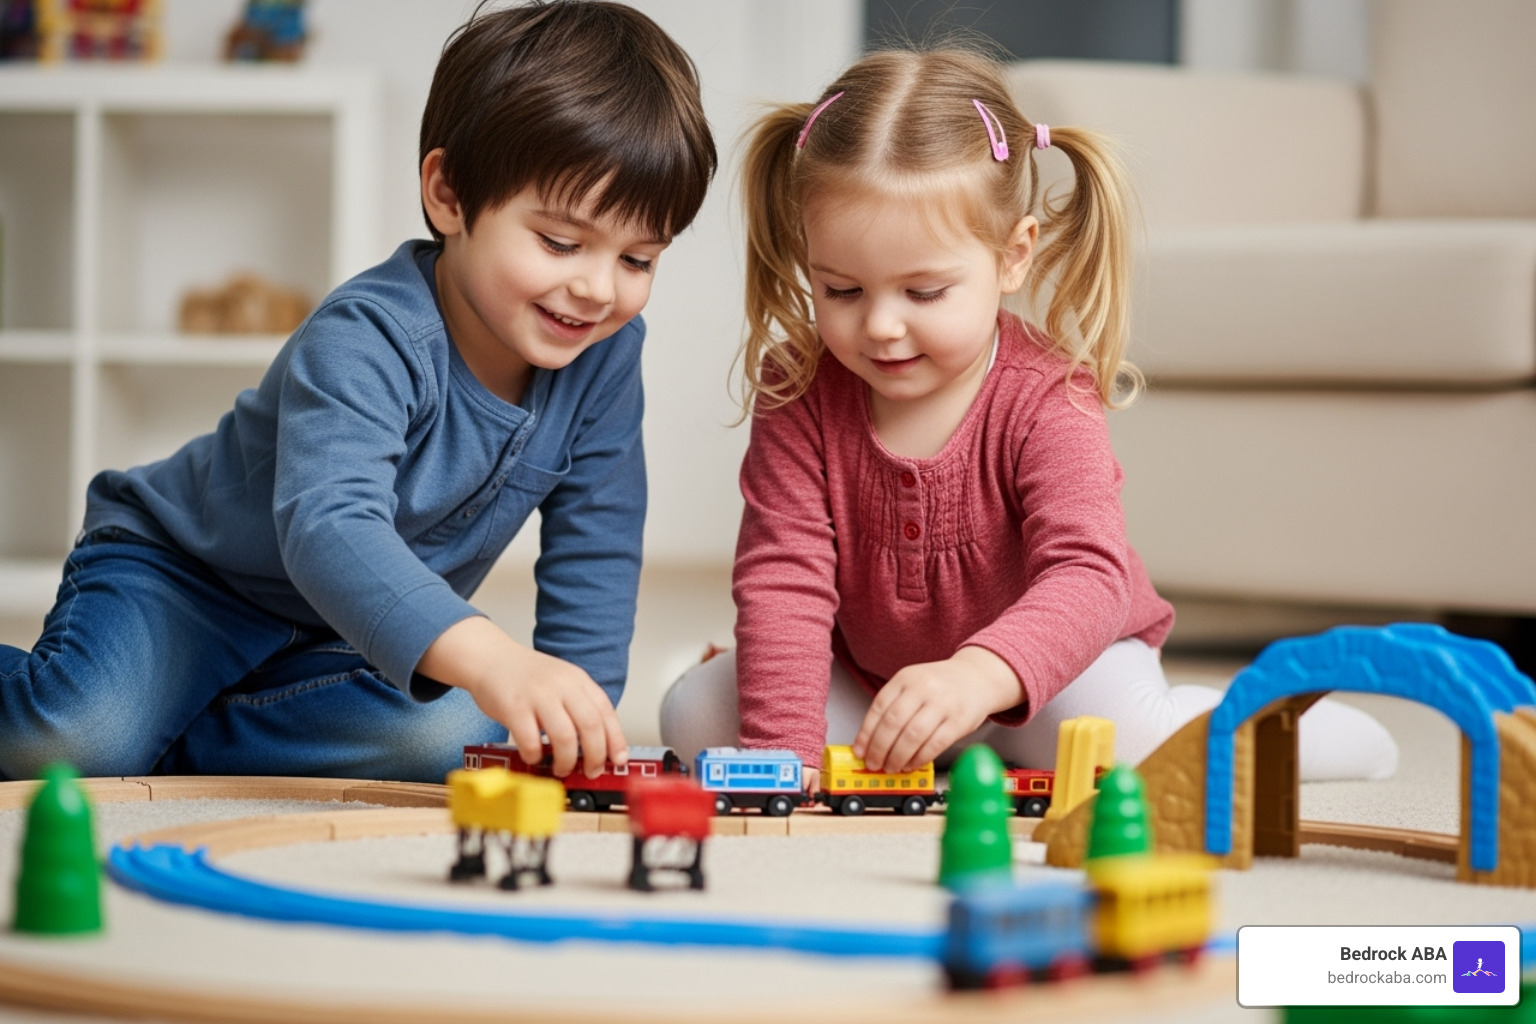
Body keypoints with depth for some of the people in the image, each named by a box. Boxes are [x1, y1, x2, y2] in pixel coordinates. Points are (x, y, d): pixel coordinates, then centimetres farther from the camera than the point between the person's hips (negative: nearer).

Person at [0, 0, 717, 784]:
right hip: (176, 572, -6)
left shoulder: (605, 353, -13)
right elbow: (327, 528, -50)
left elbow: (594, 550, -4)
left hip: (347, 639, 6)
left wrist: (574, 720, -16)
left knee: (456, 736, -27)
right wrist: (488, 660, -66)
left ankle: (171, 751, -10)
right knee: (81, 736, -33)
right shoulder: (367, 342, -33)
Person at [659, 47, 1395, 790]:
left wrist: (980, 674, -61)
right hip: (867, 671, 3)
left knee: (1121, 736, -34)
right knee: (695, 714, -15)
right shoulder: (800, 392, -19)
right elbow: (782, 573, -24)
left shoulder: (1045, 403, -27)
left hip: (1047, 666, -3)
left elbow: (1088, 577, -40)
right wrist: (783, 746, -39)